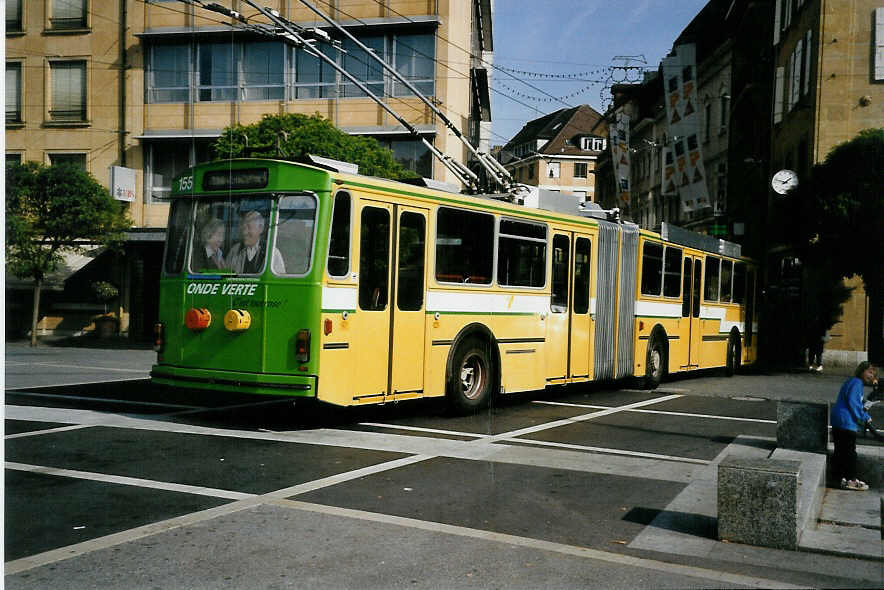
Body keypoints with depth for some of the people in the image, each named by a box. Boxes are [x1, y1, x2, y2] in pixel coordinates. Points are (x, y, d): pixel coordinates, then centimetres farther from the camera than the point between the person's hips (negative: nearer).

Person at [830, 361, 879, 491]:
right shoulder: (856, 382, -11)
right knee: (850, 451, -7)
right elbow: (852, 402, -20)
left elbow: (859, 405, 26)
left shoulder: (857, 383, 22)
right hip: (846, 422, -11)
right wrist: (863, 418, -10)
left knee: (840, 450, 15)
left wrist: (866, 417, 12)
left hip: (838, 422, 11)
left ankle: (837, 474, 22)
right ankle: (850, 480, -5)